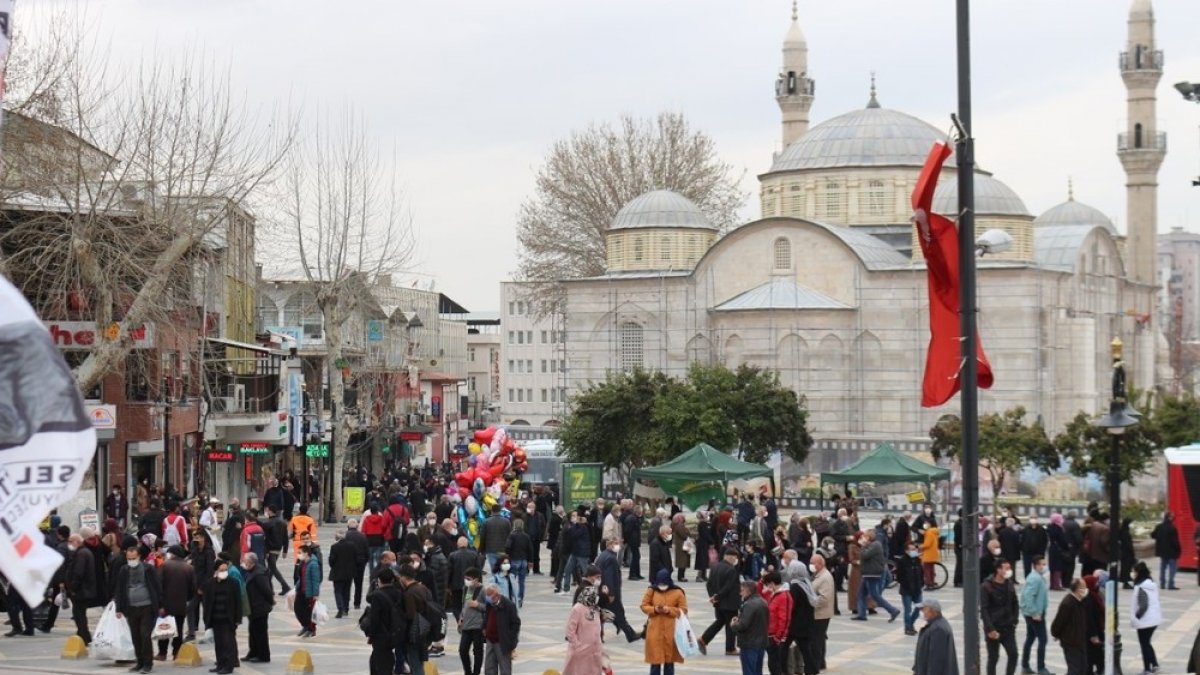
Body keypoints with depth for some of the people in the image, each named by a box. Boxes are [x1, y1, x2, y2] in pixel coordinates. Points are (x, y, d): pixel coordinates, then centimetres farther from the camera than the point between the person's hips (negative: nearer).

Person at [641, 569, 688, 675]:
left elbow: (683, 610, -2)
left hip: (671, 631, 0)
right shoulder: (651, 591, 2)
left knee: (669, 659, 7)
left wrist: (669, 610, -17)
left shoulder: (677, 592, -2)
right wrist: (654, 609, -14)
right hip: (655, 630, 0)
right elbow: (644, 606, 6)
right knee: (655, 658, -1)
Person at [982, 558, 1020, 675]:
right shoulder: (986, 587, -12)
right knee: (993, 658, 3)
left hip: (1008, 628, 5)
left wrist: (1014, 621, 5)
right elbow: (984, 609, -15)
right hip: (994, 629, -5)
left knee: (1013, 654, -3)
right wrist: (990, 629, -20)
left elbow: (1015, 604, 16)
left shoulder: (1009, 584, 6)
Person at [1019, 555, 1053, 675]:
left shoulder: (1038, 577, 12)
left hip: (1032, 614, 11)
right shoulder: (1035, 579, -20)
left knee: (1030, 638, 15)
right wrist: (1035, 613, -25)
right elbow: (1028, 596, -28)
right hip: (1036, 614, -11)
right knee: (1042, 640, -7)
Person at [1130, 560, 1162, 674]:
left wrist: (1135, 617, -13)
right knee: (1147, 643, 22)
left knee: (1144, 644, 4)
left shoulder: (1141, 588, -21)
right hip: (1154, 618, 9)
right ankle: (1154, 664, 24)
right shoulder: (1151, 583, 6)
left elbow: (1143, 606, -24)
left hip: (1145, 620, -9)